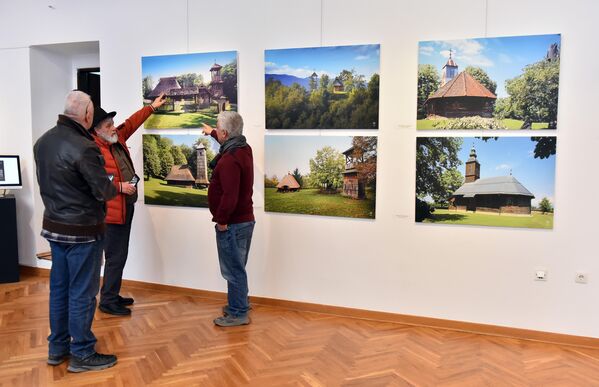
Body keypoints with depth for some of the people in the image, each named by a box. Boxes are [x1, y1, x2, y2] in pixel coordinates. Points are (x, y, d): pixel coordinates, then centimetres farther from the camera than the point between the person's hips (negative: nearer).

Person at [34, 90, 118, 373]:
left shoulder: (43, 141, 3)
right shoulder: (83, 147, -23)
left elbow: (47, 181, 10)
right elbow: (104, 192, -18)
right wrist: (119, 187, 2)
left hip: (53, 226, 8)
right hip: (82, 231, -8)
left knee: (59, 288, 17)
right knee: (82, 292, 4)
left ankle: (57, 348, 30)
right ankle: (82, 355, 17)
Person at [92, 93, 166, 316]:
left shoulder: (117, 138, 10)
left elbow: (132, 122, 25)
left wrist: (152, 107, 30)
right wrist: (119, 187, -21)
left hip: (126, 207, 10)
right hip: (112, 211, -10)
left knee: (120, 255, 16)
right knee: (115, 257, -4)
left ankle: (112, 295, 28)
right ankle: (107, 302, 8)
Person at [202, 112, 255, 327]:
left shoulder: (229, 160, -24)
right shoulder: (243, 148, 6)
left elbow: (230, 195, -30)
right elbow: (229, 142, 33)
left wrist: (222, 220, -18)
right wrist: (212, 133, 46)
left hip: (232, 224, -10)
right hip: (245, 220, 10)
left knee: (233, 270, 0)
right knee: (237, 268, 19)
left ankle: (238, 314, 10)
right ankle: (239, 305, 32)